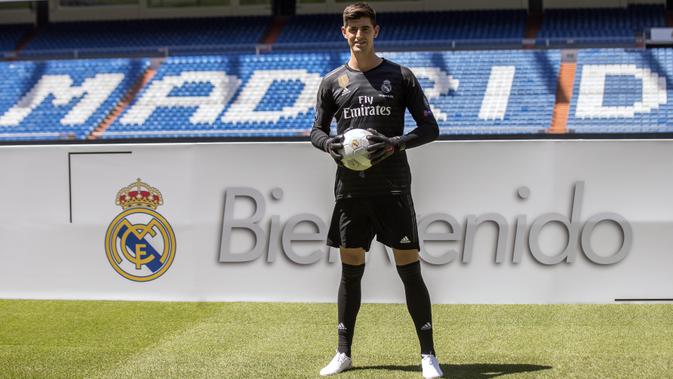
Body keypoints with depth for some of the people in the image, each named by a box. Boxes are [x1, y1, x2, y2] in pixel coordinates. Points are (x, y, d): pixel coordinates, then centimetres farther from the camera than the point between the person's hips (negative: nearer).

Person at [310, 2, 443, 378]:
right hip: (350, 190, 3)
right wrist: (328, 143, -8)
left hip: (393, 189, -2)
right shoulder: (332, 82, 8)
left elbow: (430, 127, 2)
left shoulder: (400, 76, 2)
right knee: (350, 270, 9)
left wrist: (396, 143, -15)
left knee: (410, 270, -4)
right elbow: (317, 129, 16)